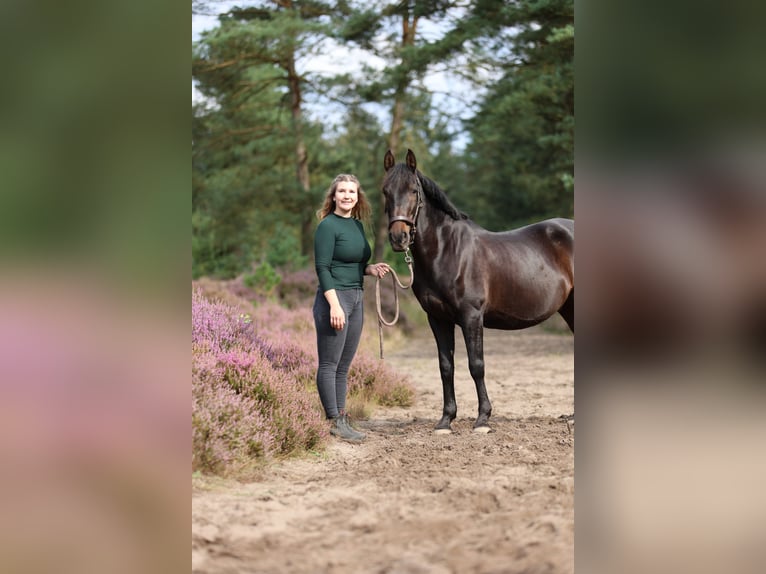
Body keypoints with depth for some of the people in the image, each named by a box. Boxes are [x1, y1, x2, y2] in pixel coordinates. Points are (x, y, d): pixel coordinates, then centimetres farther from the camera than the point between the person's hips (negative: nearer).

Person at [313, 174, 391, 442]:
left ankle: (341, 418, 17)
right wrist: (334, 305, -22)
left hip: (356, 299, 8)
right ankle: (334, 422, -1)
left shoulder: (358, 225, 14)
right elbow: (323, 268, -15)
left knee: (343, 366, 12)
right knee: (329, 364, -3)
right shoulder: (328, 226, -9)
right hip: (335, 298, -8)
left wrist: (371, 269, 3)